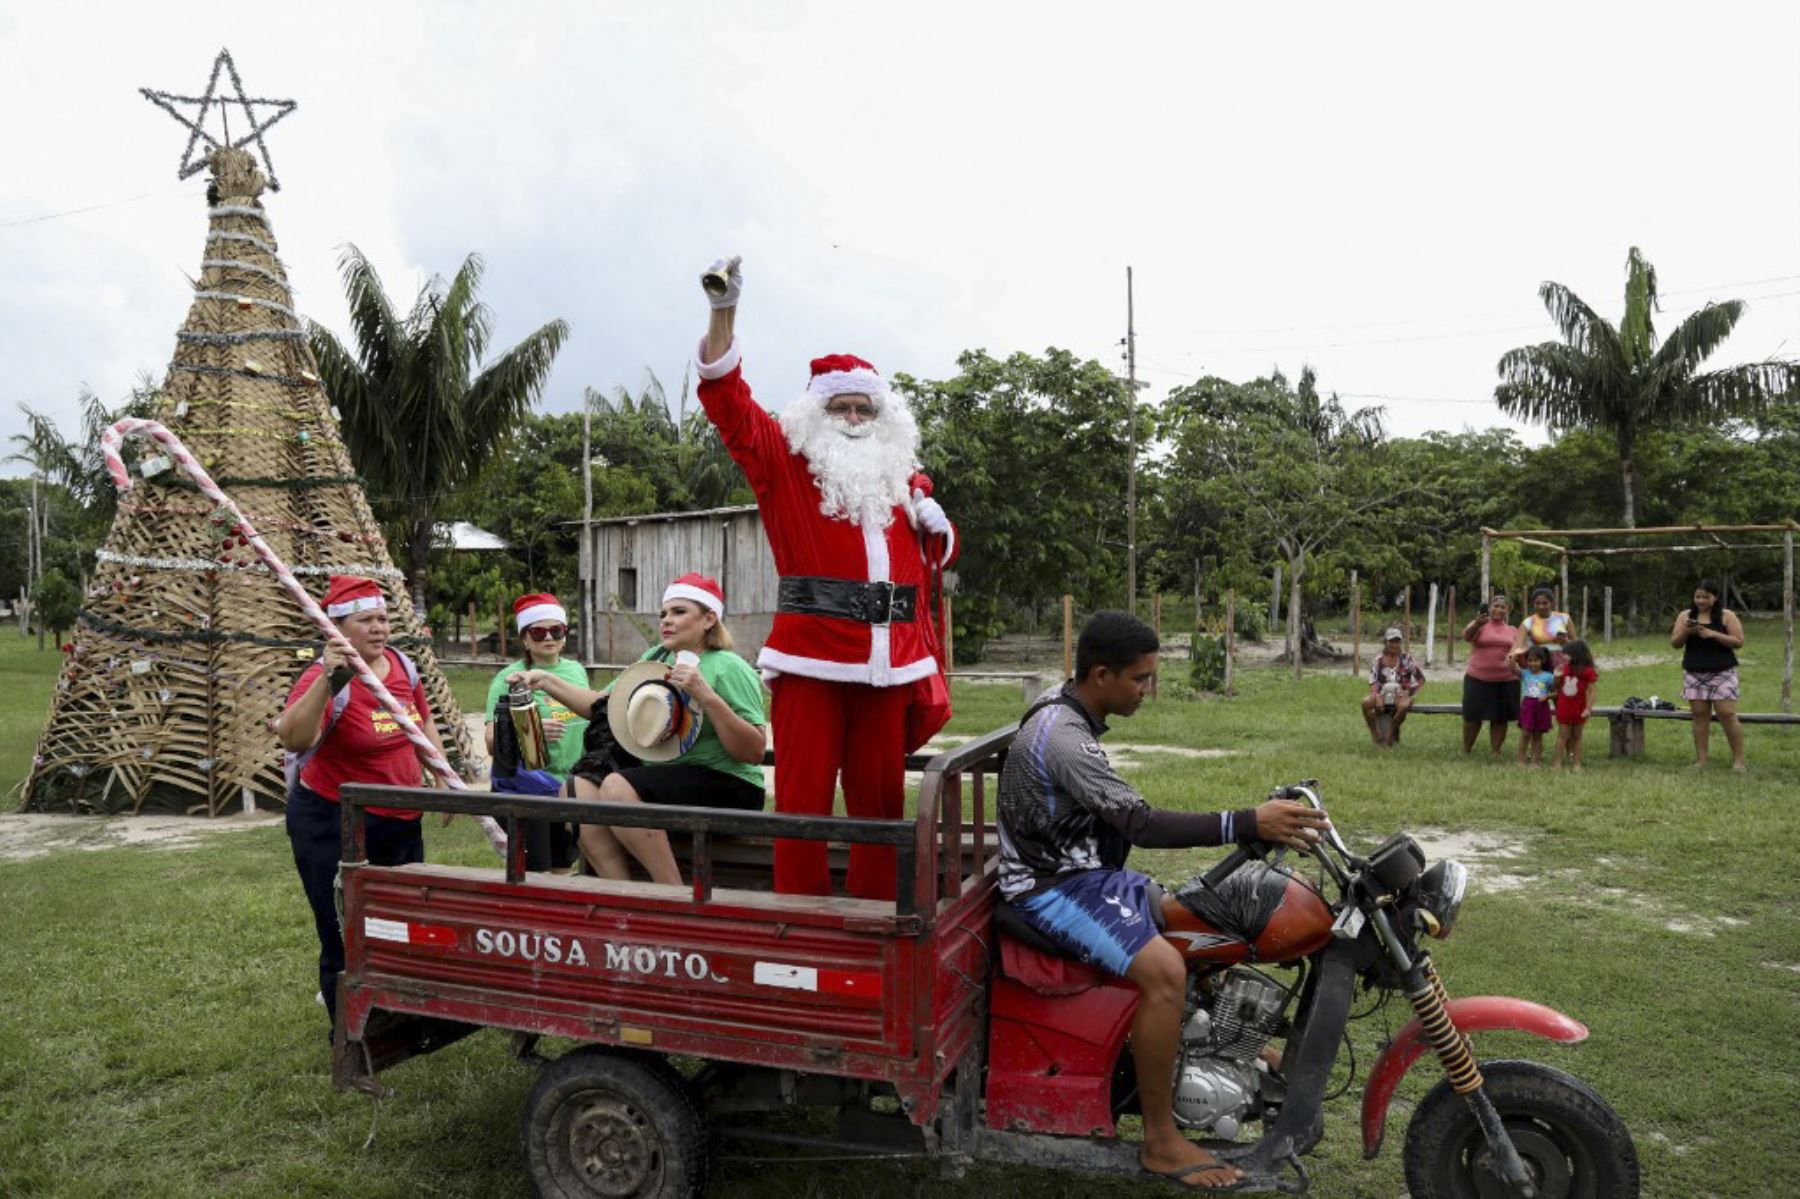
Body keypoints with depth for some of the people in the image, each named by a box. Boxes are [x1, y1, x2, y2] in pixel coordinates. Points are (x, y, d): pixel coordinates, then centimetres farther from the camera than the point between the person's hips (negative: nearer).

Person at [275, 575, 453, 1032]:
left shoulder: (402, 665, 1)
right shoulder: (324, 680, -20)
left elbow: (424, 724, 17)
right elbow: (292, 738, -40)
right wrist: (327, 681, -50)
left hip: (400, 822, 7)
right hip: (332, 826, -7)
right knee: (348, 938, 3)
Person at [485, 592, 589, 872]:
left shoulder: (577, 671, 8)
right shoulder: (509, 678, -7)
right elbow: (492, 743, -13)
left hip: (572, 787, 5)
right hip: (527, 789, -5)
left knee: (563, 869, 13)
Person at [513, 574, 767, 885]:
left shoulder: (729, 668, -9)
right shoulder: (654, 658, 12)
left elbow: (755, 752, -17)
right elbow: (600, 705, 14)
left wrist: (707, 698, -25)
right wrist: (548, 681, 4)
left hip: (728, 786, -7)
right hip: (660, 775, 8)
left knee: (617, 786, -26)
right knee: (581, 786, -10)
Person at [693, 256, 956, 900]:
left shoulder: (905, 479, 19)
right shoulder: (786, 465, 7)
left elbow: (938, 556, 31)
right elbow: (728, 400, -3)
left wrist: (936, 525, 7)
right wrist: (724, 311, -13)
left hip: (889, 662, 4)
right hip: (811, 659, -4)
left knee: (880, 798, 9)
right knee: (802, 799, -1)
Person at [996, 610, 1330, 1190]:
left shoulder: (1064, 708, 5)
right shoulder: (1063, 739, -26)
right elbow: (1141, 824, -33)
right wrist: (1249, 823, -37)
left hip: (1081, 868, 10)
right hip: (1051, 888, -10)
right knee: (1164, 970, -25)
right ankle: (1160, 1141, -13)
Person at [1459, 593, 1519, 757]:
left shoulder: (1513, 631, 11)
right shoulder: (1479, 625, 0)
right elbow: (1466, 636, -20)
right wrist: (1477, 624, -41)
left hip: (1506, 681, 3)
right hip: (1478, 679, -2)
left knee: (1500, 718, 5)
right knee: (1472, 716, 4)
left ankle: (1495, 751, 17)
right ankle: (1465, 750, 16)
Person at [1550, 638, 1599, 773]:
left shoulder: (1588, 671, -12)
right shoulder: (1564, 668, 1)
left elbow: (1591, 692, -11)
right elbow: (1557, 687, 10)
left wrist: (1588, 708, -18)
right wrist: (1557, 677, -9)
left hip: (1578, 710, -3)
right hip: (1563, 709, 3)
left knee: (1576, 736, 9)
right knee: (1562, 735, 4)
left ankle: (1577, 765, 14)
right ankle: (1557, 764, 4)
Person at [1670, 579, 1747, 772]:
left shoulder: (1727, 615, 1)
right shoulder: (1685, 616, 9)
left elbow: (1739, 642, -6)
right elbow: (1674, 643, 6)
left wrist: (1714, 634, -17)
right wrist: (1686, 632, -13)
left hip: (1722, 673, -3)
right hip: (1694, 674, 3)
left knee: (1727, 714, -8)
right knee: (1700, 715, 2)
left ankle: (1738, 760, 0)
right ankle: (1700, 760, 5)